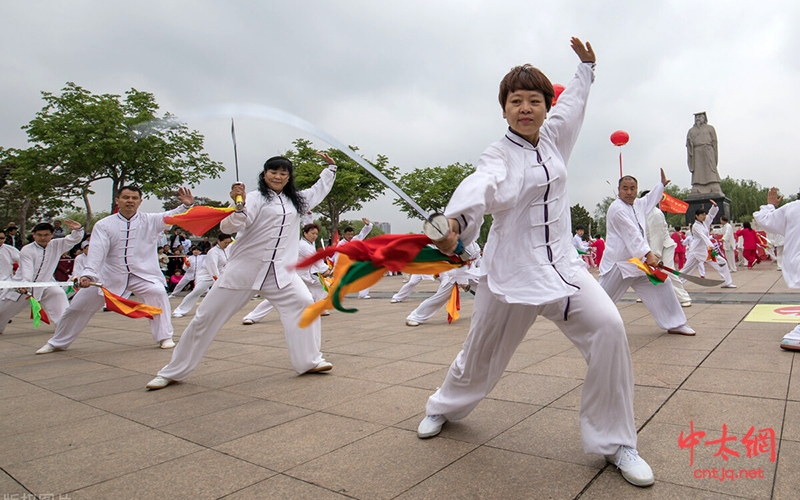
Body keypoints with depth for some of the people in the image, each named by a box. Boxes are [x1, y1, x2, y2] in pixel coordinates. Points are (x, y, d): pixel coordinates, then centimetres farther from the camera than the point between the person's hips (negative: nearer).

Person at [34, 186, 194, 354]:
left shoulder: (151, 220, -2)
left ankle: (164, 337, -14)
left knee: (157, 293, -30)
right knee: (79, 305, 10)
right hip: (110, 275, 2)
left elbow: (173, 216, -11)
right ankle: (57, 343, 36)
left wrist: (187, 205, -32)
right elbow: (97, 251, -15)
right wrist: (88, 274, -30)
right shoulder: (104, 224, -4)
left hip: (143, 274, -1)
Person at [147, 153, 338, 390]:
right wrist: (239, 206, -34)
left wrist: (330, 167, 24)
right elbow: (228, 227, -17)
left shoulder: (296, 200, 12)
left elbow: (319, 190, 29)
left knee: (304, 304, -12)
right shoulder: (256, 198, -7)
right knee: (207, 316, 1)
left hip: (279, 270, 5)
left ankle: (309, 360, 2)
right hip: (244, 268, -4)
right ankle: (172, 372, 16)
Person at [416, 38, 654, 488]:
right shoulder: (500, 156, -12)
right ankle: (446, 407, 42)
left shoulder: (553, 137, 7)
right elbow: (482, 187, -36)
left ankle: (615, 442, 2)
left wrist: (587, 67, 40)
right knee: (482, 353, 9)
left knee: (607, 327, -18)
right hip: (512, 267, -4)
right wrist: (455, 222, -56)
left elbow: (574, 101, 30)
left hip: (561, 263, 5)